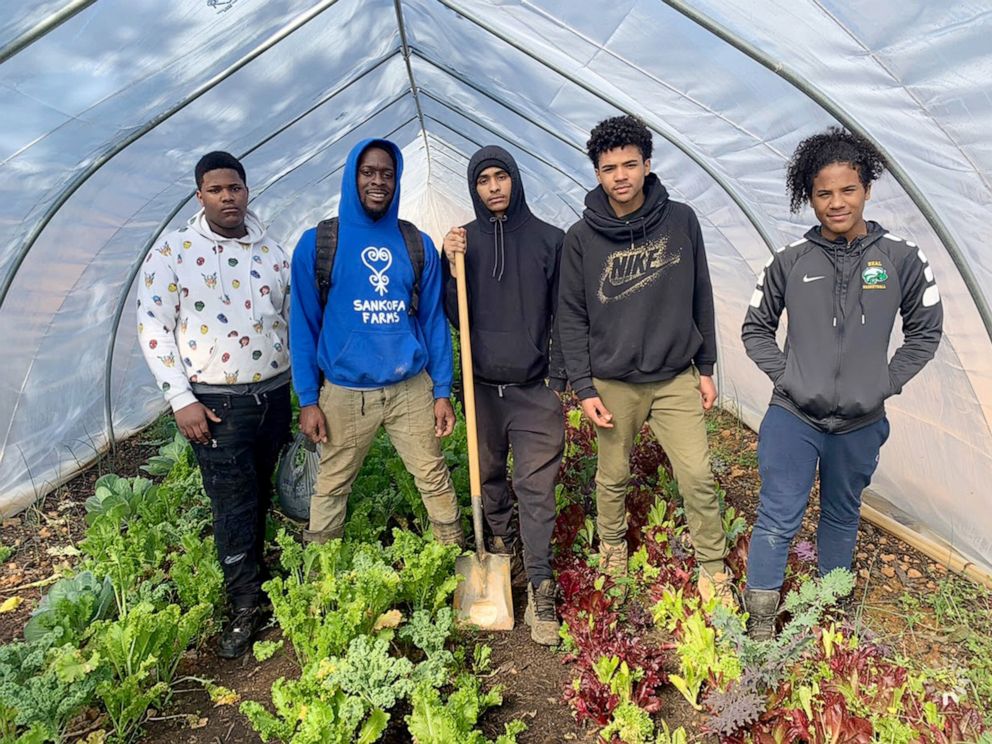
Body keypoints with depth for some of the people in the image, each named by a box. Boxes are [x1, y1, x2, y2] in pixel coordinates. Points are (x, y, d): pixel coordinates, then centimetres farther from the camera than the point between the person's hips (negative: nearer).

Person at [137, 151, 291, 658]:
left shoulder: (272, 251, 7)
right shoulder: (173, 251, -5)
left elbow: (294, 321, 13)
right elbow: (153, 330, -6)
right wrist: (182, 400, -11)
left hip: (274, 393, 4)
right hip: (216, 403, -4)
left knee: (263, 496, 15)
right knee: (233, 505, 2)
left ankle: (258, 574, 34)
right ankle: (246, 606, 17)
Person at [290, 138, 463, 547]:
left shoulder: (417, 244, 3)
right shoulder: (317, 243, -3)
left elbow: (433, 320, 5)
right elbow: (303, 325, -1)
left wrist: (442, 392, 3)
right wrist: (308, 399, -4)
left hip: (411, 388, 1)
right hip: (344, 392, -1)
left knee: (435, 479, 10)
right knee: (331, 488, 12)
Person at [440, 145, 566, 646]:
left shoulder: (549, 240, 1)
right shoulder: (463, 241, 5)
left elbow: (563, 317, 3)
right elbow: (456, 318, 3)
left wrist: (558, 378, -2)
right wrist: (452, 267, -11)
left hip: (534, 389, -2)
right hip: (482, 387, 2)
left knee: (537, 488, -3)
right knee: (488, 479, 13)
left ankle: (540, 591, 4)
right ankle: (502, 549, 35)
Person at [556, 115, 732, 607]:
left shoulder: (681, 221, -1)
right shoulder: (582, 237, -4)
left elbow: (701, 300, 6)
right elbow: (572, 318, -2)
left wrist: (706, 368, 6)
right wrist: (583, 388, -6)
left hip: (677, 378, 1)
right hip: (612, 383, 0)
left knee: (698, 478, 0)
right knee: (613, 478, 14)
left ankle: (713, 569, 19)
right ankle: (611, 549, 38)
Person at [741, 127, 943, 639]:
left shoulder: (901, 259, -3)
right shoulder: (790, 261, -3)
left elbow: (925, 331, 8)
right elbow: (755, 329, 7)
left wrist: (886, 383, -1)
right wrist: (785, 375, -4)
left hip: (861, 424, 2)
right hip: (792, 418, -1)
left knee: (842, 516, 19)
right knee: (777, 519, -2)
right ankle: (761, 619, 14)